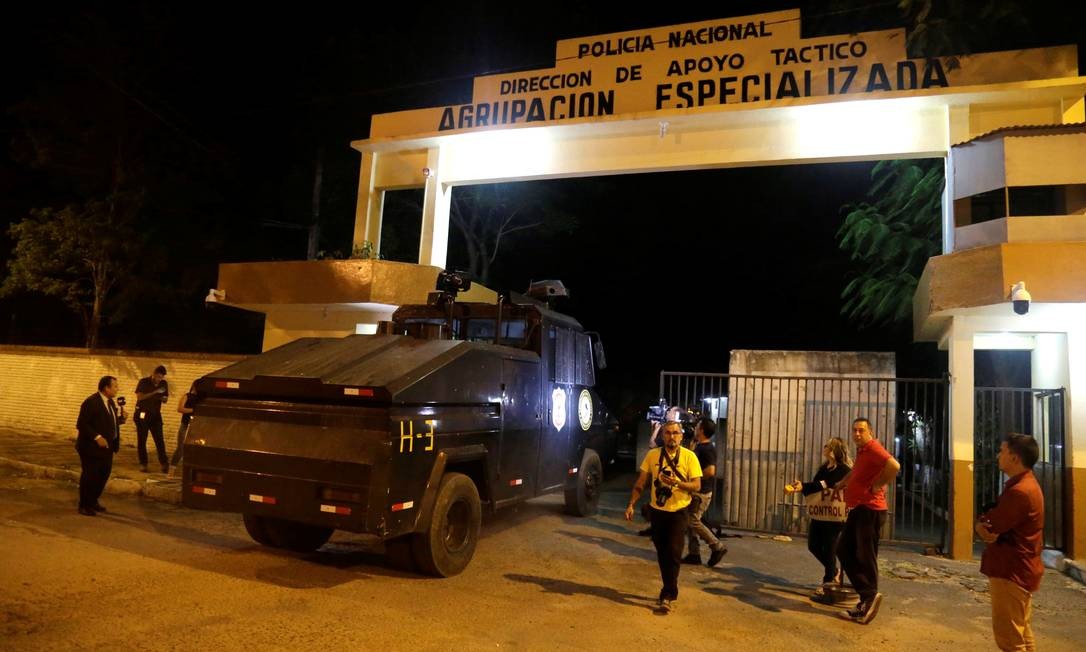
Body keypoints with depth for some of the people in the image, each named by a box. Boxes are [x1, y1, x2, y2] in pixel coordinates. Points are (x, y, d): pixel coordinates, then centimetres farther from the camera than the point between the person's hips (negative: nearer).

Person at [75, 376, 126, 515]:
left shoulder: (111, 401, 9)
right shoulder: (91, 402, -18)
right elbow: (81, 424, -20)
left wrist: (121, 416, -4)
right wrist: (97, 437, -25)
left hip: (107, 447, 9)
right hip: (92, 447, -9)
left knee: (104, 474, 16)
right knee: (90, 476, 2)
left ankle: (93, 501, 32)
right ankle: (84, 505, 16)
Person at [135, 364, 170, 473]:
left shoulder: (164, 384, 4)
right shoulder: (143, 382, -8)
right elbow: (139, 397, -18)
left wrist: (164, 398, -11)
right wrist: (155, 392, -25)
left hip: (156, 415, 3)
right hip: (142, 414, -2)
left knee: (159, 440, -3)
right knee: (142, 440, 3)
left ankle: (164, 463, -3)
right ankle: (143, 463, 11)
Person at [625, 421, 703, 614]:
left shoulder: (689, 456, -8)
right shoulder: (653, 455, -2)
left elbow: (697, 486, -10)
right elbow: (640, 483, 3)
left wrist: (677, 483, -25)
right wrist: (631, 504, -5)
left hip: (678, 512, -3)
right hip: (657, 511, 3)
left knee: (673, 553, -7)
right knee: (662, 555, 12)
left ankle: (668, 596, 2)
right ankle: (670, 592, 29)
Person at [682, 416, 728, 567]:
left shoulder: (707, 449, -19)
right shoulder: (699, 446, 11)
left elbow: (710, 471, -30)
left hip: (701, 492, -10)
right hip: (694, 490, 10)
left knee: (694, 521, -6)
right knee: (691, 521, 11)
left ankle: (717, 547, 4)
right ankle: (693, 554, 17)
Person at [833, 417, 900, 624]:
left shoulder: (873, 448, -14)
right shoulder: (861, 450, 16)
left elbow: (894, 466, -33)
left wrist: (877, 486, -22)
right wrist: (841, 484, 26)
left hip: (870, 510, -10)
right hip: (858, 509, 10)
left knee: (865, 557, -5)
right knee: (844, 550, 12)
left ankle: (869, 598, 5)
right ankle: (867, 596, 16)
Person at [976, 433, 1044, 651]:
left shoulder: (1019, 491, -23)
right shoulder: (1025, 484, 12)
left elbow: (989, 527, -21)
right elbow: (1000, 520, 9)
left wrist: (983, 524, 0)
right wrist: (988, 525, -11)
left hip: (1011, 572, -11)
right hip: (1018, 569, 11)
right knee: (1021, 633, 18)